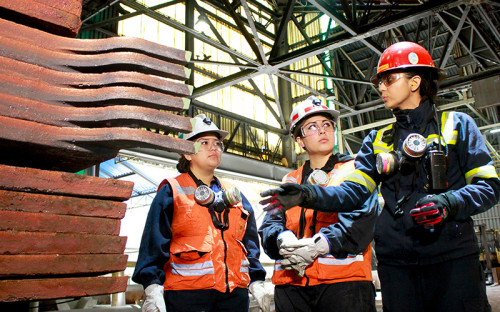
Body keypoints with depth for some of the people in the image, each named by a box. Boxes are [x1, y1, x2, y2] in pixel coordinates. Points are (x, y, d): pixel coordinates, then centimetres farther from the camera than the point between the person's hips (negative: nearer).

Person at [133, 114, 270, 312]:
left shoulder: (235, 196, 17)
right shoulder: (171, 191, 4)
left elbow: (250, 243, 18)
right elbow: (154, 242, -3)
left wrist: (256, 283, 12)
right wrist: (153, 289, -12)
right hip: (186, 294, -4)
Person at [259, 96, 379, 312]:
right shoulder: (290, 181, 19)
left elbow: (361, 217, -5)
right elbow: (270, 224, 9)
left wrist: (320, 244, -19)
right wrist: (283, 240, -15)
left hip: (343, 279, -2)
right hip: (291, 283, 3)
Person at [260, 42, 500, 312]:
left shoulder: (456, 125, 6)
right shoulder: (378, 140, 14)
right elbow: (353, 192, 2)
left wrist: (449, 203, -18)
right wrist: (308, 195, -14)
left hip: (452, 258, -2)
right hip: (396, 261, 3)